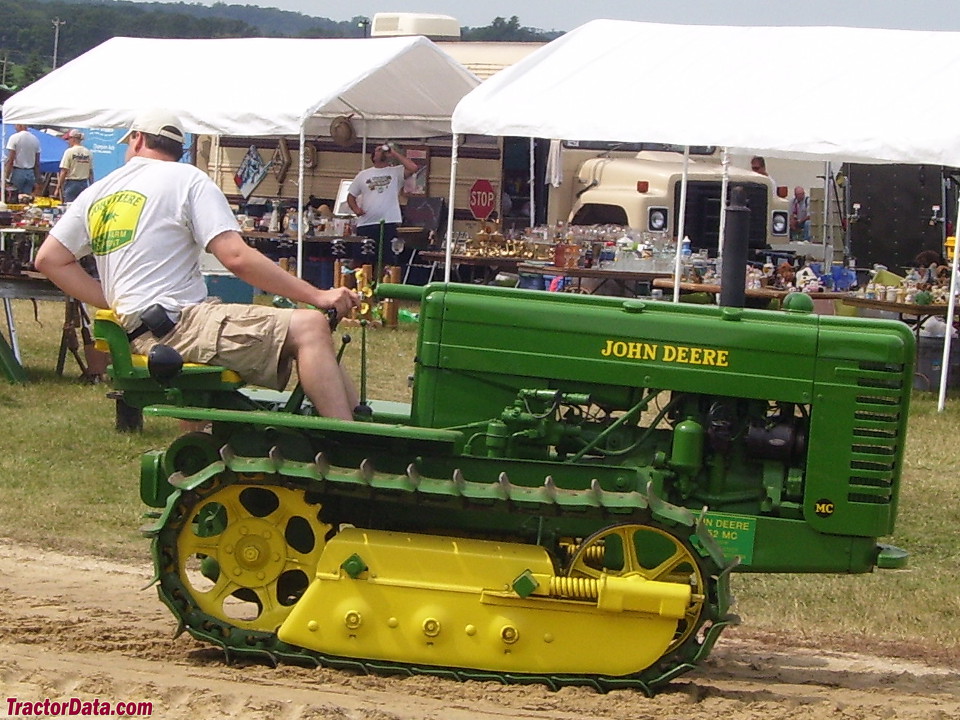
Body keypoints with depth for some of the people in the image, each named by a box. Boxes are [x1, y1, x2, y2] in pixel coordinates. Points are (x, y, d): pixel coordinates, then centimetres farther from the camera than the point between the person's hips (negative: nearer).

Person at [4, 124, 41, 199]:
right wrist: (37, 180, 14)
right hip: (30, 173, 5)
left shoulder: (14, 138, -9)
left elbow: (10, 160, -13)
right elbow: (37, 163, 9)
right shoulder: (35, 139, 7)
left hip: (17, 172, -5)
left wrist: (6, 177, -11)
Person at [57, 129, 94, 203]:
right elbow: (91, 172, 9)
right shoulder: (88, 152, 5)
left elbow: (64, 172, -11)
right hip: (84, 184, 5)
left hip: (71, 183, -5)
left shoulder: (69, 152, -8)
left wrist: (58, 188, -6)